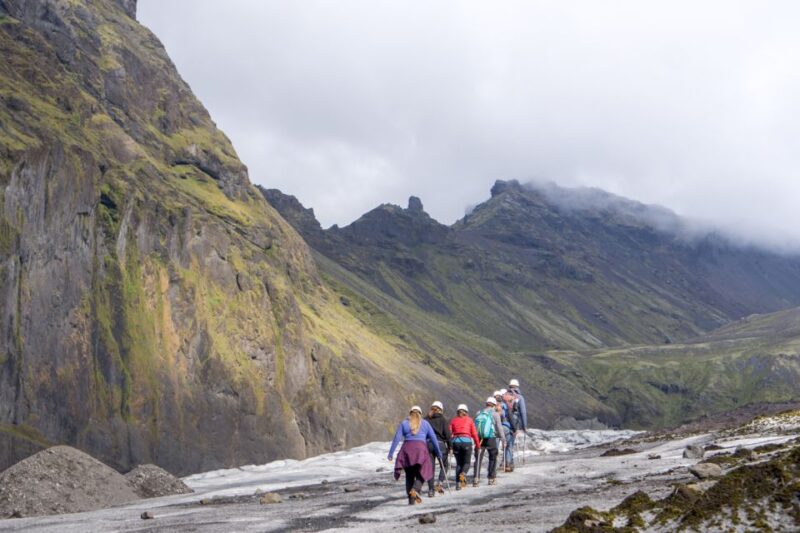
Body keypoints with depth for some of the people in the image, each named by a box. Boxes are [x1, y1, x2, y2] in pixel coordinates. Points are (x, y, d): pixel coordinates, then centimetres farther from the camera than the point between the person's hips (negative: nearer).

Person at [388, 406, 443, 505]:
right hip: (421, 449, -1)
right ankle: (415, 490, -22)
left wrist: (391, 453, 3)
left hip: (407, 449, 2)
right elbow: (433, 438, 11)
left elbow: (396, 438, 4)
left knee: (409, 475, 12)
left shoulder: (404, 423, 12)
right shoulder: (425, 423, 12)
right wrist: (438, 452, 20)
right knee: (421, 473, 5)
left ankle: (411, 499, 5)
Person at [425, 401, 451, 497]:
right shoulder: (442, 419, 1)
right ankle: (439, 484, -5)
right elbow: (447, 434, -6)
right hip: (440, 443, -2)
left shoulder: (426, 419, 9)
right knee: (444, 465, 13)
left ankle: (431, 490, 3)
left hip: (427, 444, 3)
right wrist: (449, 446, 2)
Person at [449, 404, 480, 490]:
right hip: (466, 441, -2)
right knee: (467, 462, 11)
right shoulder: (469, 420, 11)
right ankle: (463, 474, -19)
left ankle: (458, 483, 3)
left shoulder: (453, 421, 14)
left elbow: (449, 433, 7)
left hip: (456, 442, 2)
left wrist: (449, 446, 10)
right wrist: (478, 445, 13)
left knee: (458, 463, 12)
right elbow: (474, 434, 7)